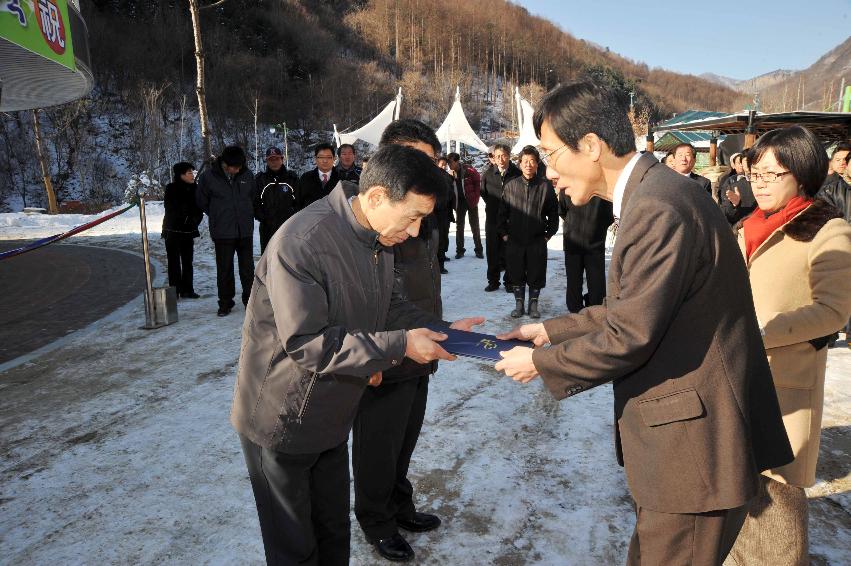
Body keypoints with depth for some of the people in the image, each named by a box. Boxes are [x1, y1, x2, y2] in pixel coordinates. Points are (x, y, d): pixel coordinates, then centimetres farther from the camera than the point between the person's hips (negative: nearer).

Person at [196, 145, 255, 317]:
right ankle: (225, 303, 17)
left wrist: (246, 216, 11)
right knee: (224, 270, 6)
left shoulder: (247, 175, 0)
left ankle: (250, 300, 20)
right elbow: (202, 202, 6)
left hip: (245, 230, 2)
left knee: (248, 268, 8)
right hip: (222, 232, -2)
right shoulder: (208, 176, -7)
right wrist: (218, 216, 9)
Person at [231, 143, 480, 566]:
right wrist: (399, 345, -29)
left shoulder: (376, 238, -2)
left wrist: (441, 329, -4)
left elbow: (389, 306, 11)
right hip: (280, 424, -7)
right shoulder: (301, 242, -29)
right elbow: (307, 344, -30)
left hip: (331, 419, 7)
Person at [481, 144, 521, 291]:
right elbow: (483, 193, 14)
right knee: (492, 251, 9)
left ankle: (509, 281, 15)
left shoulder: (517, 173, -7)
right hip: (492, 218, 2)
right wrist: (492, 204, 9)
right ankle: (493, 281, 20)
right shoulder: (488, 173, 0)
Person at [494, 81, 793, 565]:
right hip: (683, 435, 10)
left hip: (695, 442, -10)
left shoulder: (658, 208, -24)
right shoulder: (651, 193, 8)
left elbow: (629, 337, -21)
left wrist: (540, 363, -7)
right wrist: (551, 330, 10)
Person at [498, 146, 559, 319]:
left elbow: (553, 213, 4)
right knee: (516, 275, 8)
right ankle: (519, 304, 22)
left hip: (537, 241, -1)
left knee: (536, 275, 7)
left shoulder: (545, 186, -1)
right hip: (514, 240, 1)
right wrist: (503, 233, 3)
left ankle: (533, 304, 22)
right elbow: (502, 212, 7)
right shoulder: (510, 186, 2)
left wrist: (548, 234, 0)